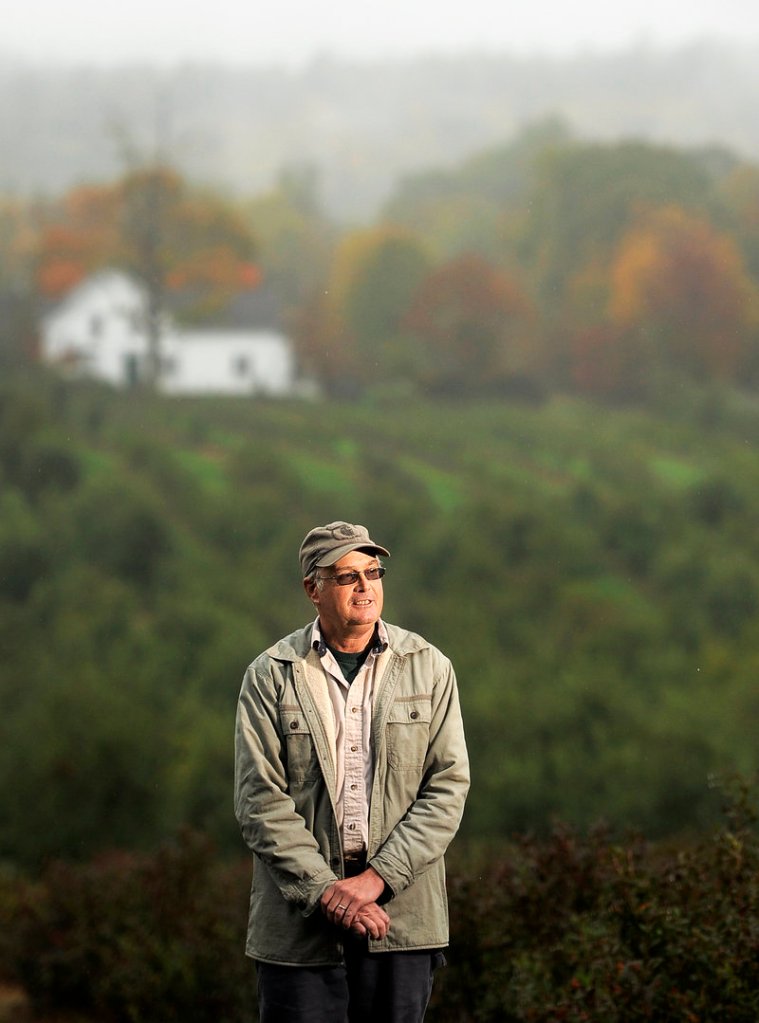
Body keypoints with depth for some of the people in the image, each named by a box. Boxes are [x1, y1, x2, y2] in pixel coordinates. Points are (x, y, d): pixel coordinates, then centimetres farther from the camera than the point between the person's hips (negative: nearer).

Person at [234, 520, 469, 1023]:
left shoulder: (429, 667, 6)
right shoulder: (271, 675, 2)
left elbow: (448, 787, 0)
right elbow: (261, 801, -4)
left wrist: (376, 879, -10)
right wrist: (324, 890, -14)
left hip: (402, 913, 1)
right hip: (299, 919, -1)